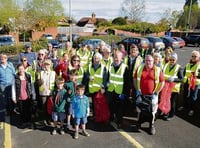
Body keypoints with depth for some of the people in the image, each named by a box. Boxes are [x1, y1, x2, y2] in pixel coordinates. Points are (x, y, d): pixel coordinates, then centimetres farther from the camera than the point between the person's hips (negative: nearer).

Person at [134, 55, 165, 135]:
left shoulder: (158, 70, -7)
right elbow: (135, 79, 8)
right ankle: (139, 123, 39)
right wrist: (137, 89, 1)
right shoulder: (140, 68, -1)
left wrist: (156, 93, -7)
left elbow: (162, 82, -3)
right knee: (139, 110, 17)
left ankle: (152, 126, 30)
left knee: (152, 111, 11)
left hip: (152, 95, -2)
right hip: (141, 94, 2)